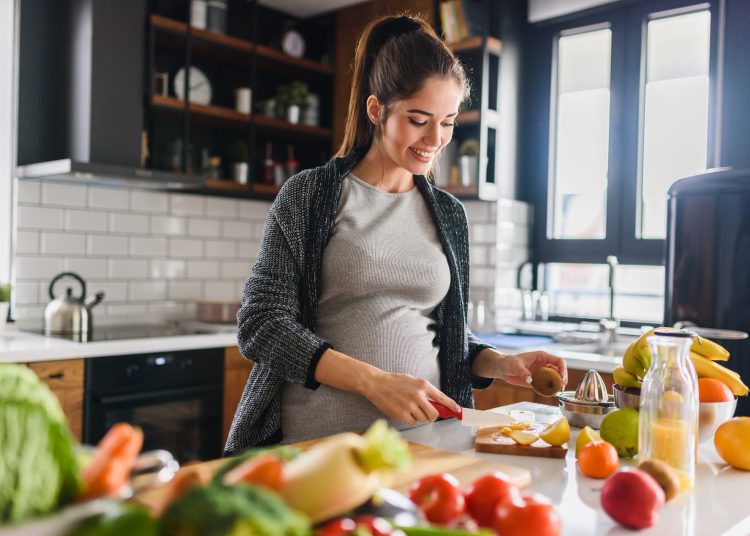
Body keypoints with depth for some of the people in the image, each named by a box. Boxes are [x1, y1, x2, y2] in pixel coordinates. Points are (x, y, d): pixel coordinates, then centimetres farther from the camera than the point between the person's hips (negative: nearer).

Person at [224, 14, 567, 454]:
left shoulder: (449, 214, 9)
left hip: (418, 437, 3)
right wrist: (374, 381, -18)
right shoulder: (309, 196, -3)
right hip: (316, 442, -3)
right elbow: (262, 323, -9)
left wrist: (500, 364, -3)